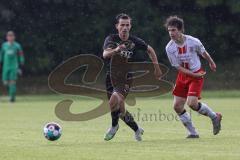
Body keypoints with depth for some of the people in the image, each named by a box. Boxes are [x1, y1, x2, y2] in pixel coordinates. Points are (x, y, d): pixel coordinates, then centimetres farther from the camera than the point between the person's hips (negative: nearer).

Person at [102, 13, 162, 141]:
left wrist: (157, 68, 15)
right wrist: (115, 50, -48)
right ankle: (137, 129, 29)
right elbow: (105, 54, -27)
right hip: (111, 77, 2)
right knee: (120, 109, 6)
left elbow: (150, 50, 16)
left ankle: (114, 126, -1)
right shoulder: (111, 39, -7)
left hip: (126, 79, -2)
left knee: (114, 102, -27)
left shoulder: (135, 41, -4)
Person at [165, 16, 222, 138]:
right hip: (183, 76, 4)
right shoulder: (169, 48, -14)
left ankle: (214, 117, 7)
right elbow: (178, 67, -9)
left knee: (192, 103, -19)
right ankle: (193, 132, 12)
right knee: (177, 106, -2)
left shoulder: (193, 42, -19)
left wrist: (211, 63, 20)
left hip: (197, 74, -4)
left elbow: (204, 53, 2)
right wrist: (194, 74, -17)